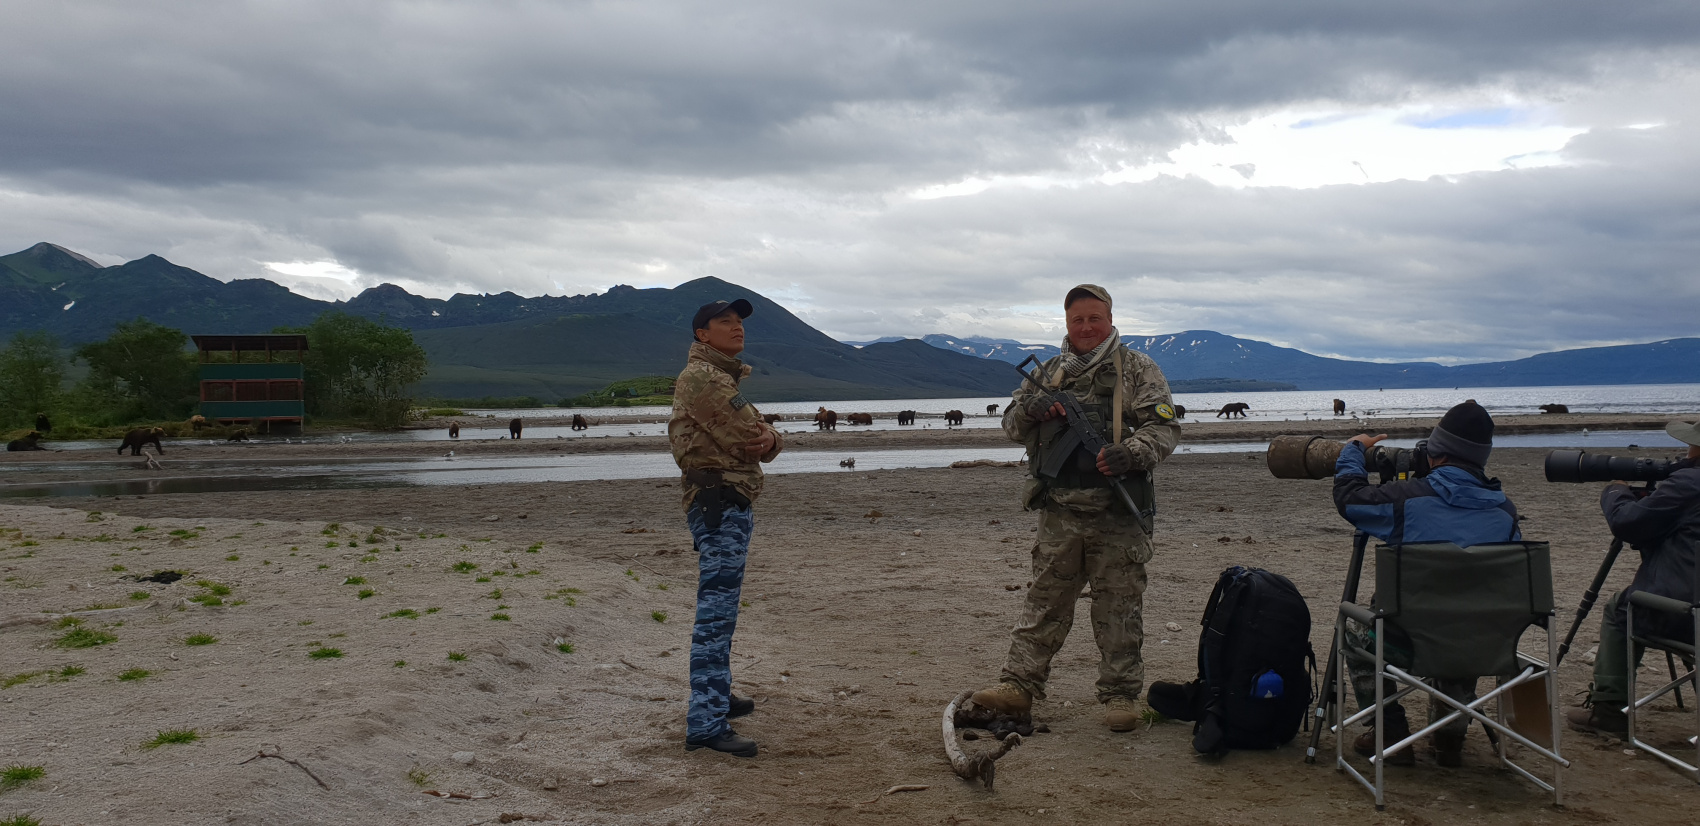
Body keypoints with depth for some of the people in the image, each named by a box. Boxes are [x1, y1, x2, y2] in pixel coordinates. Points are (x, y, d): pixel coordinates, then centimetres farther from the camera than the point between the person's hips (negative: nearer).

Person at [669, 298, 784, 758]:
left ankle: (717, 697, 35)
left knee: (719, 606, 20)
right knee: (716, 610, -14)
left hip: (732, 507, 11)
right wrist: (759, 438, 4)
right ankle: (706, 725, -16)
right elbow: (745, 435, -19)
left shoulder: (724, 378, 22)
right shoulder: (700, 376, -11)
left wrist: (769, 440, -9)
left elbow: (760, 437, 14)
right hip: (720, 500, -11)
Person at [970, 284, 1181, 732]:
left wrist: (1132, 452, -21)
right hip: (1060, 514, 3)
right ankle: (1019, 685, 8)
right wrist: (1027, 409, -5)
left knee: (1118, 608, 3)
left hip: (1118, 515, -3)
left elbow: (1165, 426, -2)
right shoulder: (1049, 373, 16)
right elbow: (1011, 425, 19)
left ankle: (1120, 695, 12)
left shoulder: (1137, 369, 4)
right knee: (1044, 602, 6)